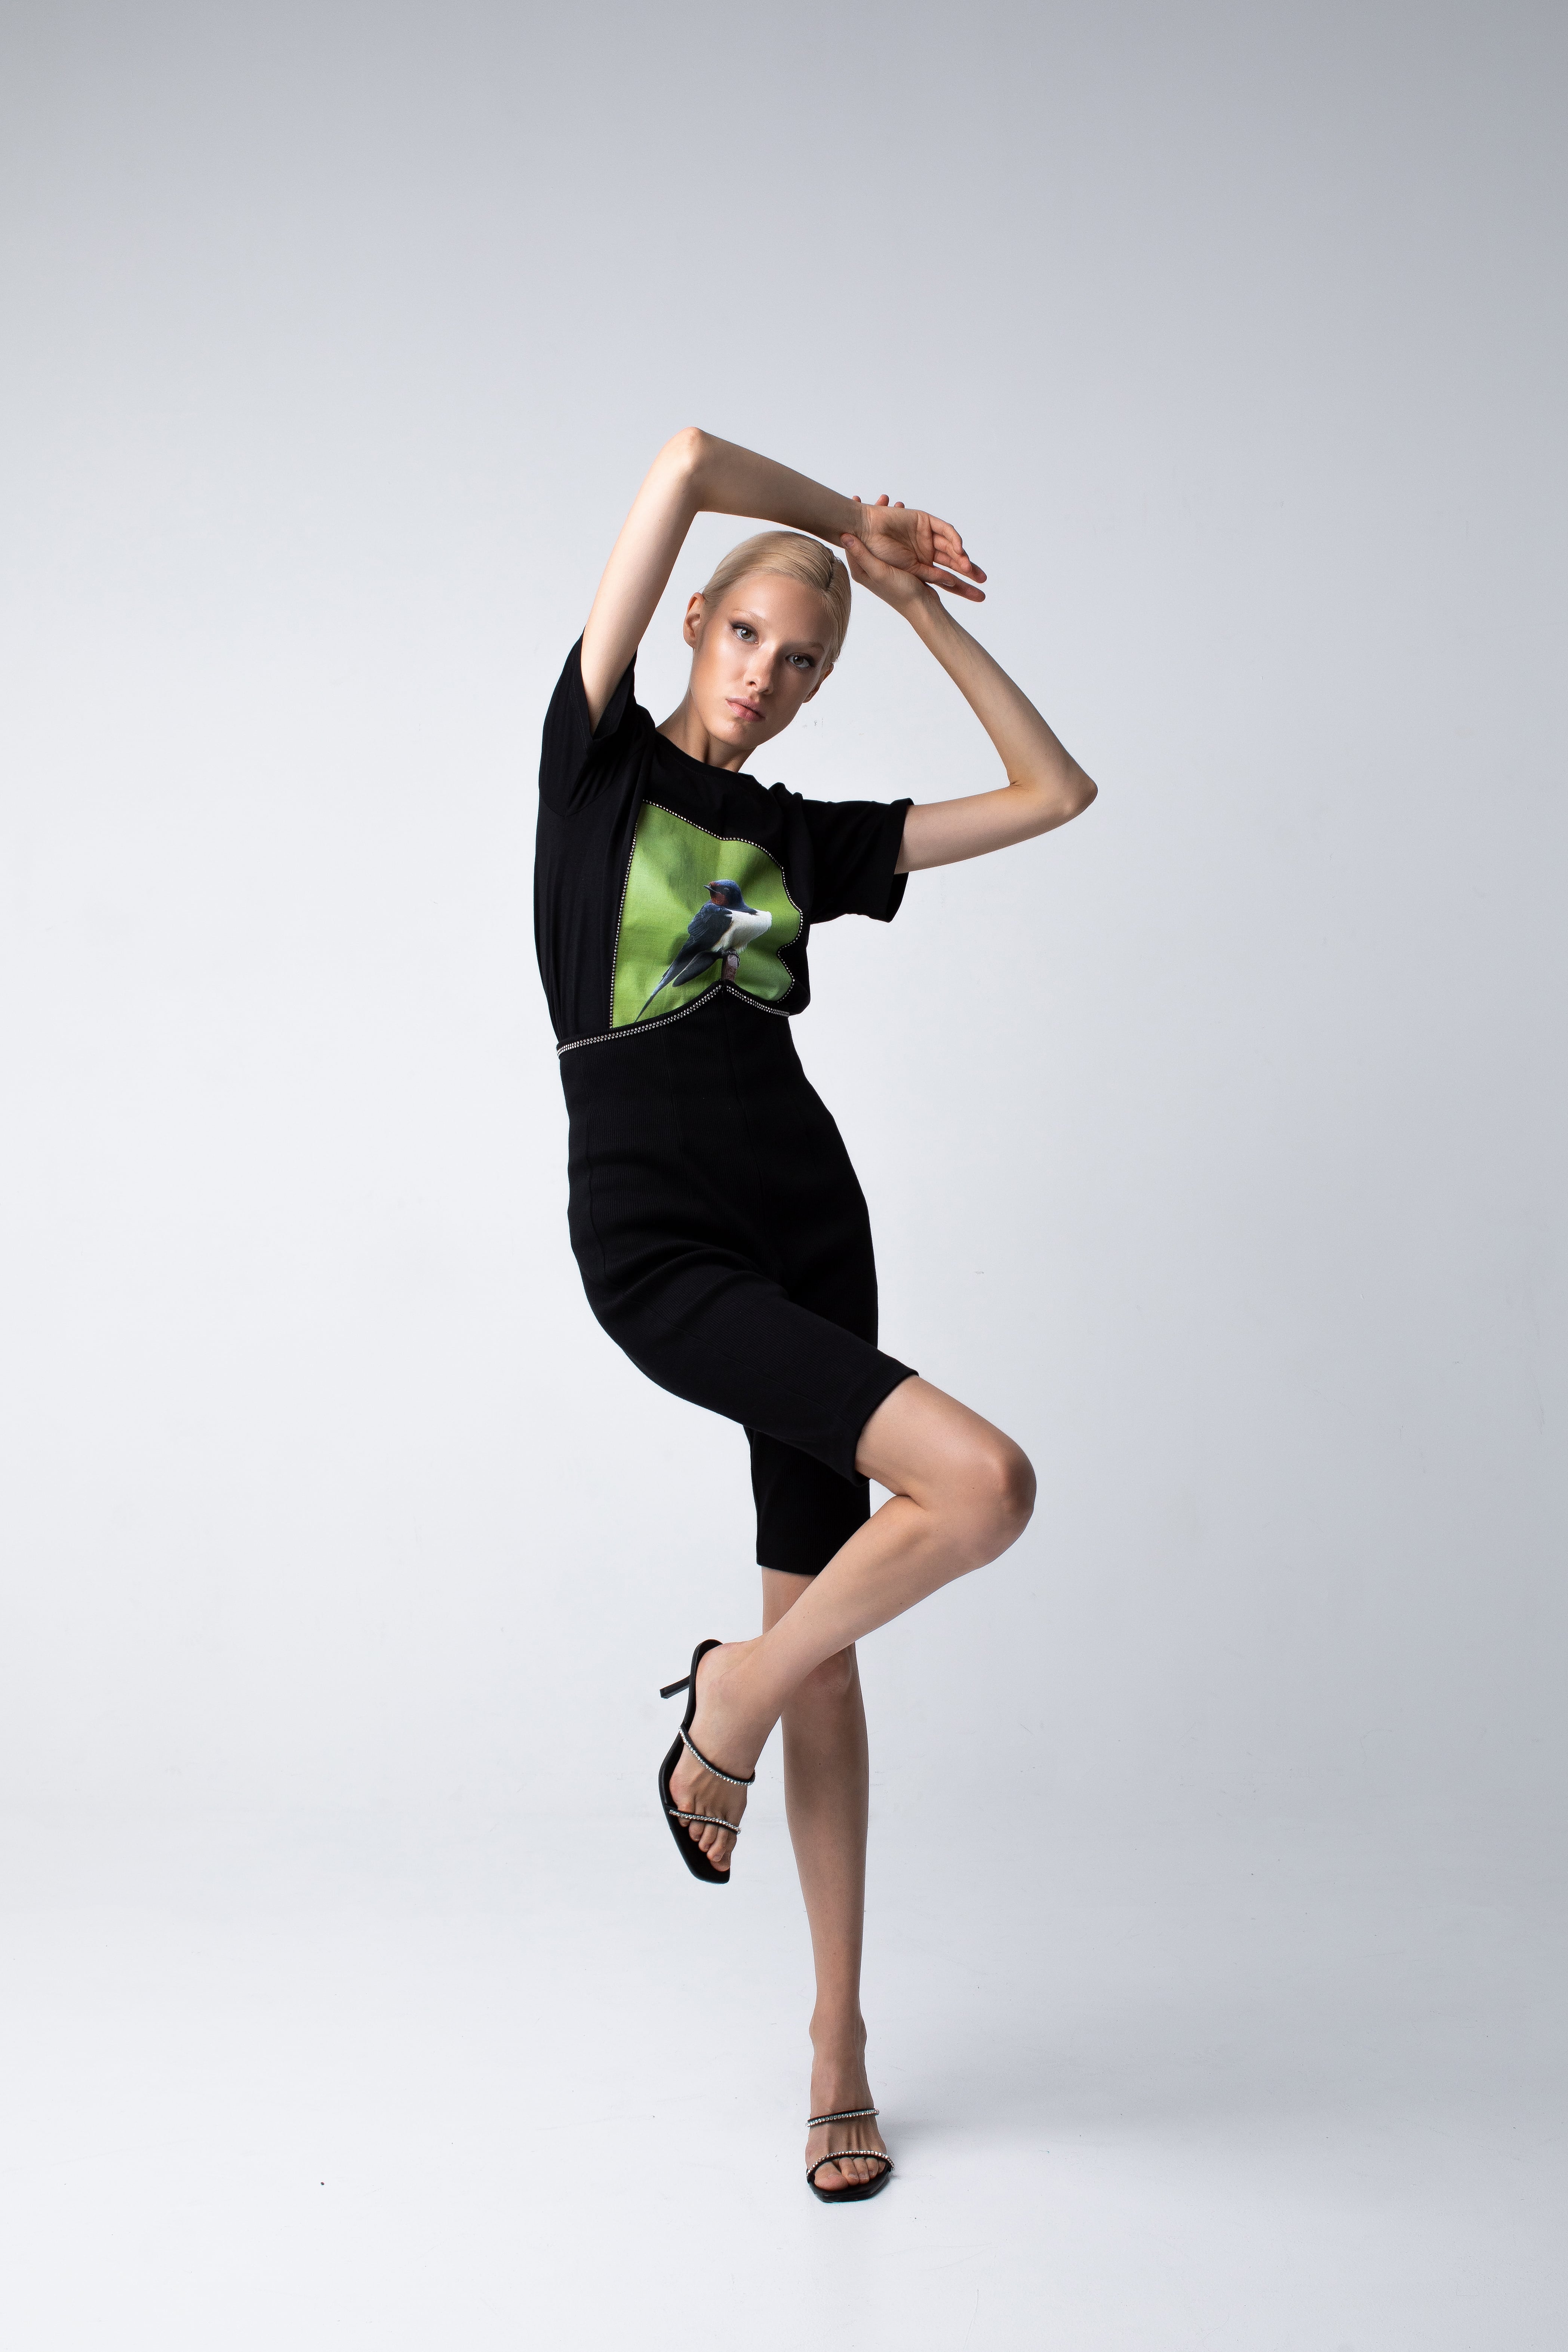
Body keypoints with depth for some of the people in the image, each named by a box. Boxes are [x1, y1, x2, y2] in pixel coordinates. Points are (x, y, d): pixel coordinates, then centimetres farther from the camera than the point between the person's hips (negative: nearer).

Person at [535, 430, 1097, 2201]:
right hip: (655, 1242, -5)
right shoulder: (599, 760, 3)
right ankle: (728, 1701, 4)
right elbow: (688, 457, -3)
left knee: (823, 1637, 7)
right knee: (981, 1482, -22)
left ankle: (836, 2041, 20)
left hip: (811, 1223, 5)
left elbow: (1056, 794, 14)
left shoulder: (802, 838, 14)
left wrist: (922, 605, 14)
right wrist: (850, 518, 12)